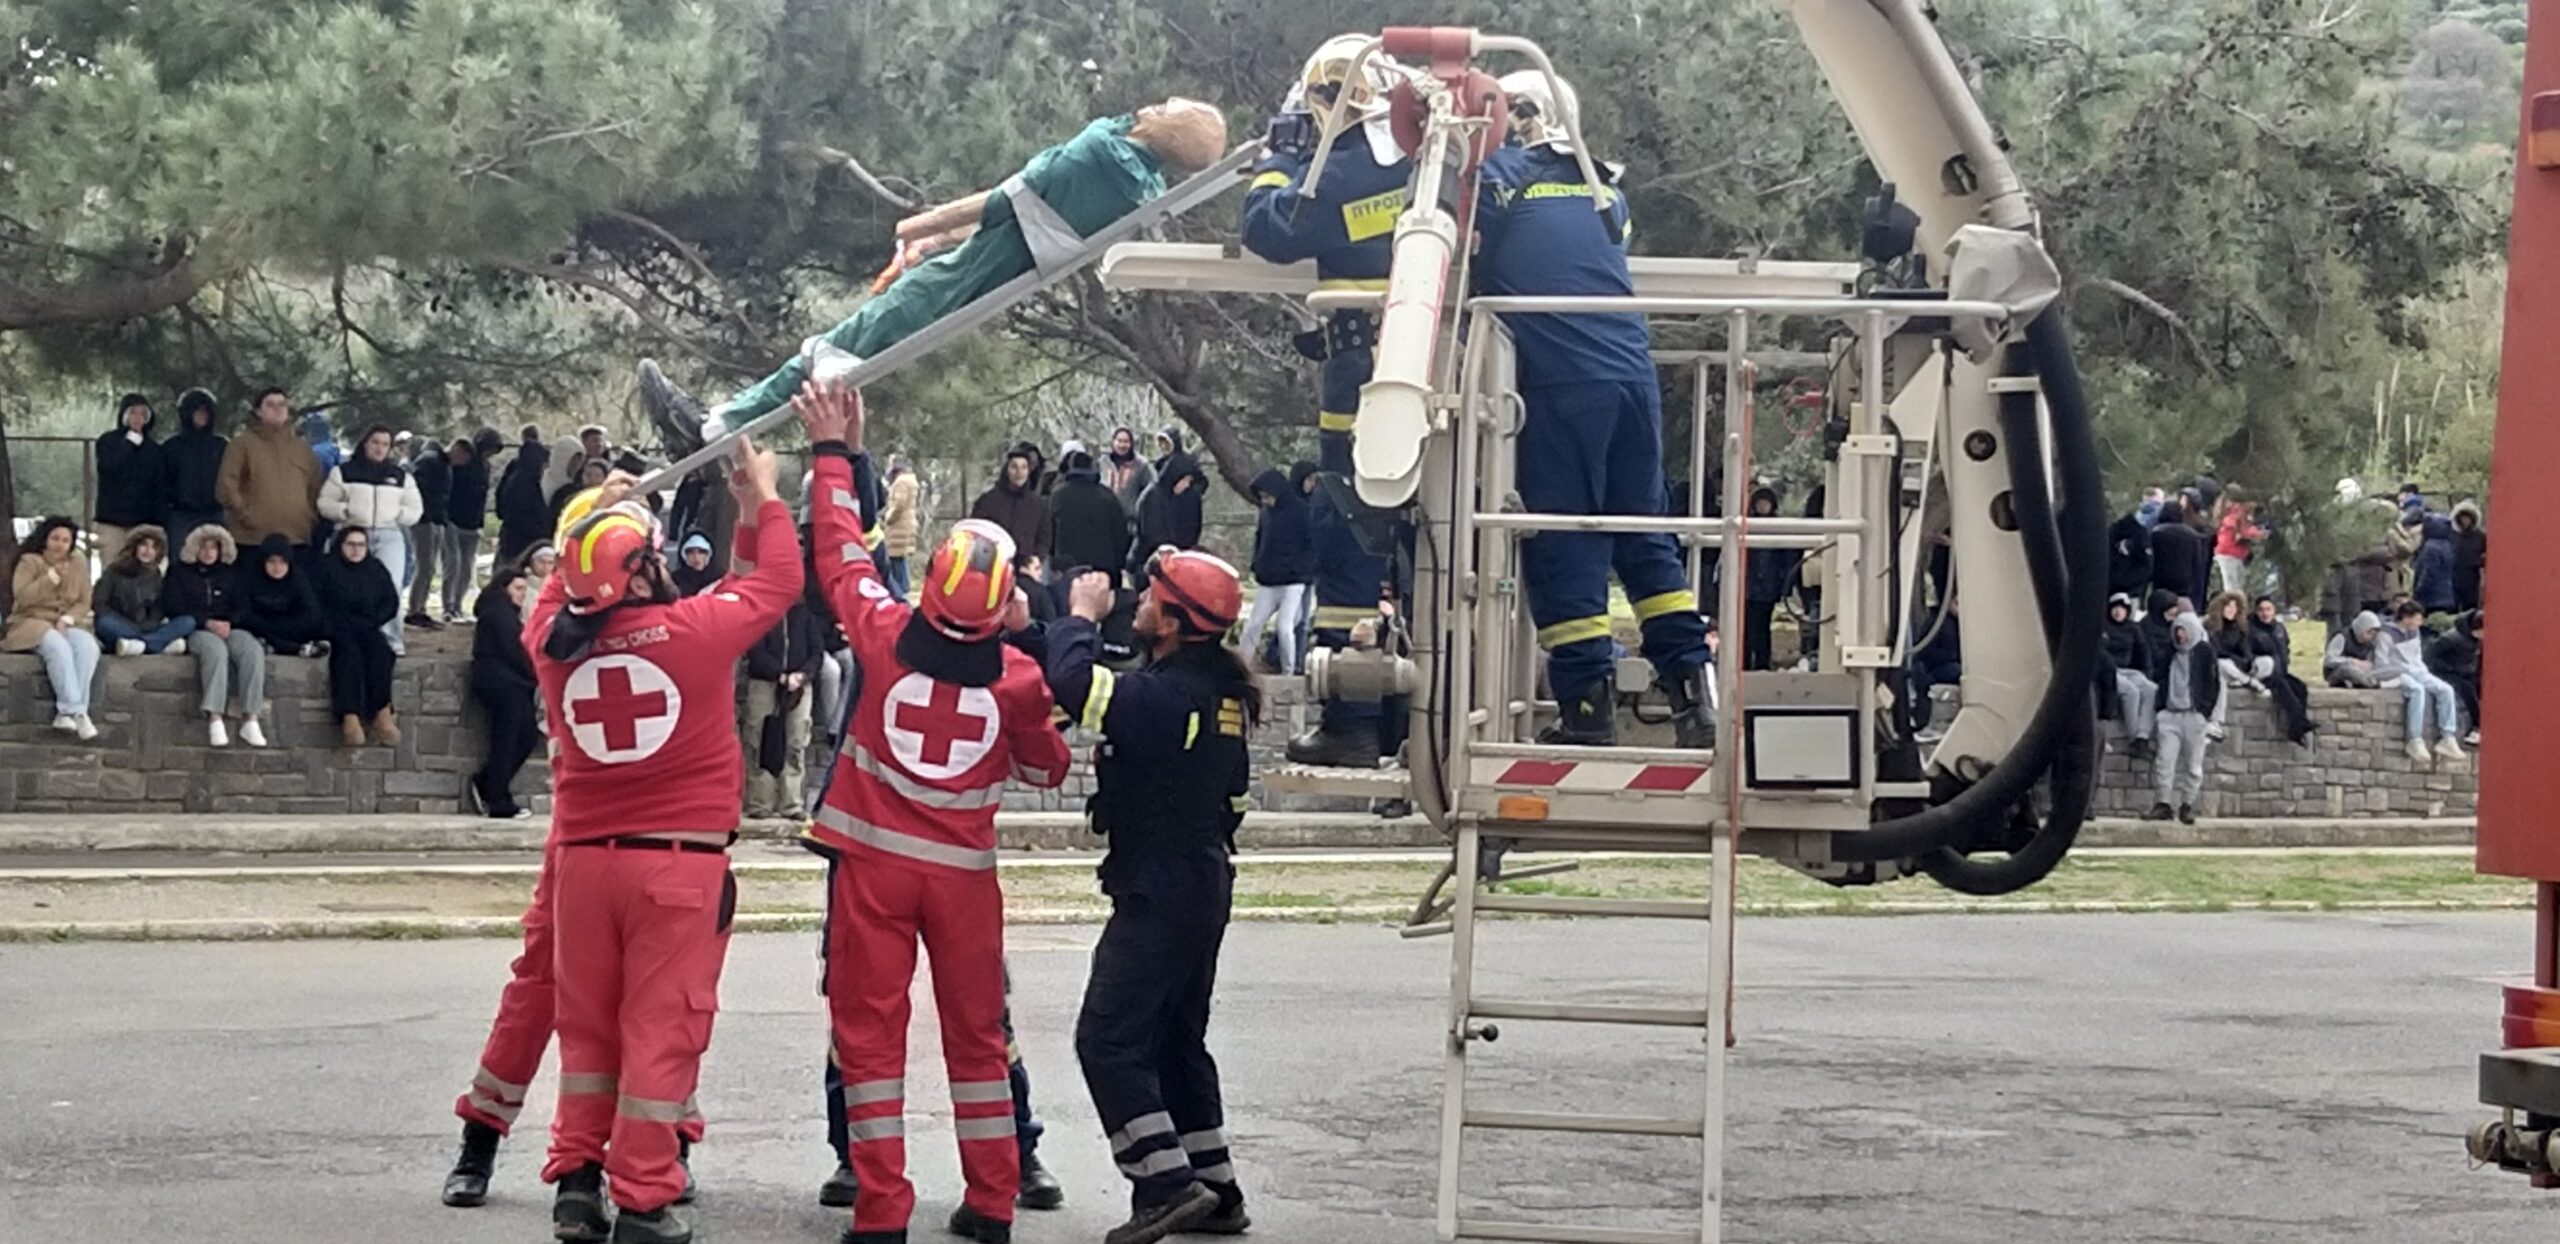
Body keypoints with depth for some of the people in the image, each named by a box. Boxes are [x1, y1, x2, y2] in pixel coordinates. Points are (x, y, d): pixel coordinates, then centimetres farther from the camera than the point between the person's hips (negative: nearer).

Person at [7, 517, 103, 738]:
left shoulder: (78, 564, 10)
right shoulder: (29, 562, -1)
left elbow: (83, 603, 7)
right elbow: (22, 598, -14)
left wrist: (66, 620, -12)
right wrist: (52, 576, -19)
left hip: (67, 625, 4)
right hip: (33, 623, -4)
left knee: (88, 645, -30)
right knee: (58, 646, -36)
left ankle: (67, 712, -35)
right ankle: (77, 712, -40)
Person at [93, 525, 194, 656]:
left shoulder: (156, 576, 10)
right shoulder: (116, 571, 1)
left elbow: (158, 612, 7)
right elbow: (98, 603, -6)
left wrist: (144, 627, -16)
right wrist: (128, 625, -16)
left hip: (146, 630, 3)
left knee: (188, 622, -18)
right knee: (105, 623, -38)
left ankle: (138, 643, -38)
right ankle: (164, 644, -41)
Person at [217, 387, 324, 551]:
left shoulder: (302, 447, 18)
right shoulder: (243, 445, 4)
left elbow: (316, 488, 21)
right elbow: (226, 486, -2)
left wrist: (312, 518, 9)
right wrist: (245, 514, -8)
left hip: (298, 539, 4)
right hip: (254, 539, -4)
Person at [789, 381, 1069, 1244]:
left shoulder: (886, 635, -11)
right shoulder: (1017, 678, -9)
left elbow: (840, 550, 5)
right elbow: (1046, 768, 7)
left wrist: (834, 453, 17)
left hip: (874, 857, -1)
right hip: (964, 871, 1)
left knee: (870, 1030, 4)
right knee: (977, 1031, 13)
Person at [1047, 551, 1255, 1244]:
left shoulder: (1167, 696, -23)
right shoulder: (1224, 692, 7)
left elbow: (1072, 682, -28)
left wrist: (1082, 616, -11)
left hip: (1159, 893, -10)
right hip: (1202, 882, 10)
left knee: (1108, 1038, -9)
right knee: (1177, 1040, 17)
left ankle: (1168, 1184, -14)